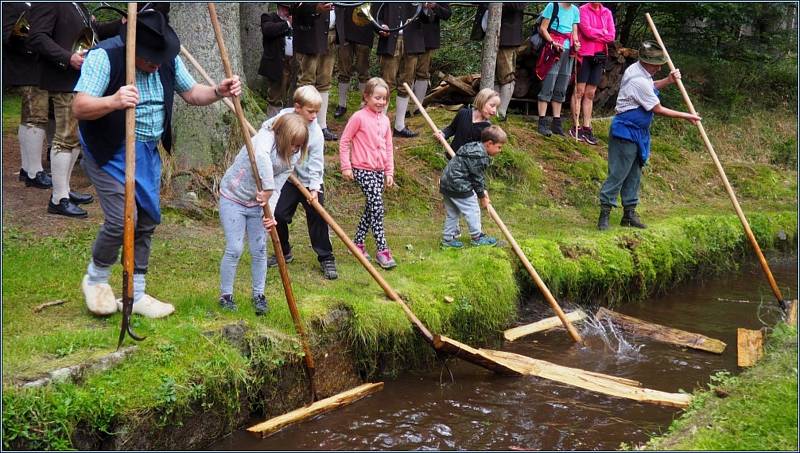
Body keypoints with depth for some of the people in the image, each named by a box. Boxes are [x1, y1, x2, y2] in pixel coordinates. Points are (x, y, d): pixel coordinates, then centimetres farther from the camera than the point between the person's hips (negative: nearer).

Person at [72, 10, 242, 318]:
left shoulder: (168, 59, -1)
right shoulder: (104, 56, -20)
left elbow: (191, 93, 11)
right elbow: (79, 107, -27)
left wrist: (219, 92, -9)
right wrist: (113, 101, -47)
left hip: (148, 152, 7)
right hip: (110, 152, -6)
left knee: (147, 221, 8)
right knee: (122, 219, -14)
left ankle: (134, 295, 22)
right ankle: (95, 281, 15)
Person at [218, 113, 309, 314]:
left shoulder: (292, 157, -5)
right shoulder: (266, 137, -25)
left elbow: (276, 188, -11)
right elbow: (261, 155, -50)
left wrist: (270, 213, -25)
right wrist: (268, 188, -46)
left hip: (257, 203, 5)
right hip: (233, 198, -5)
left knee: (259, 250, 6)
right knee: (234, 249, -4)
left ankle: (259, 295, 21)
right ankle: (225, 295, 12)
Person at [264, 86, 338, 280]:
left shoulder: (316, 133, -19)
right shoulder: (284, 116, -10)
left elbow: (316, 164, -18)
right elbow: (266, 128, 9)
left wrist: (315, 188, -26)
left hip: (310, 182, -3)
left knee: (317, 219, -4)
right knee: (278, 215, 5)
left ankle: (326, 258, 8)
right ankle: (284, 252, 26)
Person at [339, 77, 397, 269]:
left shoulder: (385, 120, 10)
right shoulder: (359, 117, -9)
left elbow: (388, 147, 15)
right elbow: (344, 141, -6)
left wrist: (389, 171, 13)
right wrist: (346, 166, -8)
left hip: (379, 171, 7)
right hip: (363, 170, -7)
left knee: (371, 208, 12)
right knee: (377, 207, -13)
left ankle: (358, 242, 26)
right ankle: (382, 250, -9)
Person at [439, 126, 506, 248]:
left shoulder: (475, 147, 12)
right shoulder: (480, 157, -20)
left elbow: (478, 175, 19)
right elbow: (477, 178, -13)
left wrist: (483, 190, 17)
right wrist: (482, 197, 0)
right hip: (458, 186, -10)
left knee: (452, 213, 18)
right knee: (472, 210, 4)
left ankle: (448, 238, 24)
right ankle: (477, 237, 16)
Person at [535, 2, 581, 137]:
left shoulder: (575, 10, 13)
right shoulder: (553, 6, -3)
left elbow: (574, 33, 15)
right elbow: (543, 28, -4)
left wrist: (576, 43, -6)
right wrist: (553, 43, -18)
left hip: (568, 51, 6)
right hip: (553, 50, -6)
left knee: (561, 90, 8)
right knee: (548, 88, -9)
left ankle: (557, 123, 12)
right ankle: (542, 123, -8)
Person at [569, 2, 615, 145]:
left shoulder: (607, 13, 10)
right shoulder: (583, 9, -4)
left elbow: (611, 36, 2)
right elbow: (587, 31, -15)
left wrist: (594, 35, -7)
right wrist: (602, 32, -2)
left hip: (600, 57, 5)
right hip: (584, 55, -5)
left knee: (590, 94, 6)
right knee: (579, 91, -4)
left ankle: (586, 128, 7)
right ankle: (576, 127, -1)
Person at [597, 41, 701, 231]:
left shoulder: (636, 69, 6)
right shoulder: (639, 80, -23)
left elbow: (650, 88, 28)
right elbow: (658, 109, -16)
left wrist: (668, 80, 11)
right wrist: (685, 116, -9)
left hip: (638, 133, 11)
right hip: (626, 133, -11)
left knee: (634, 174, 13)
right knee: (617, 175, -8)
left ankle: (629, 213, 19)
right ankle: (604, 214, -3)